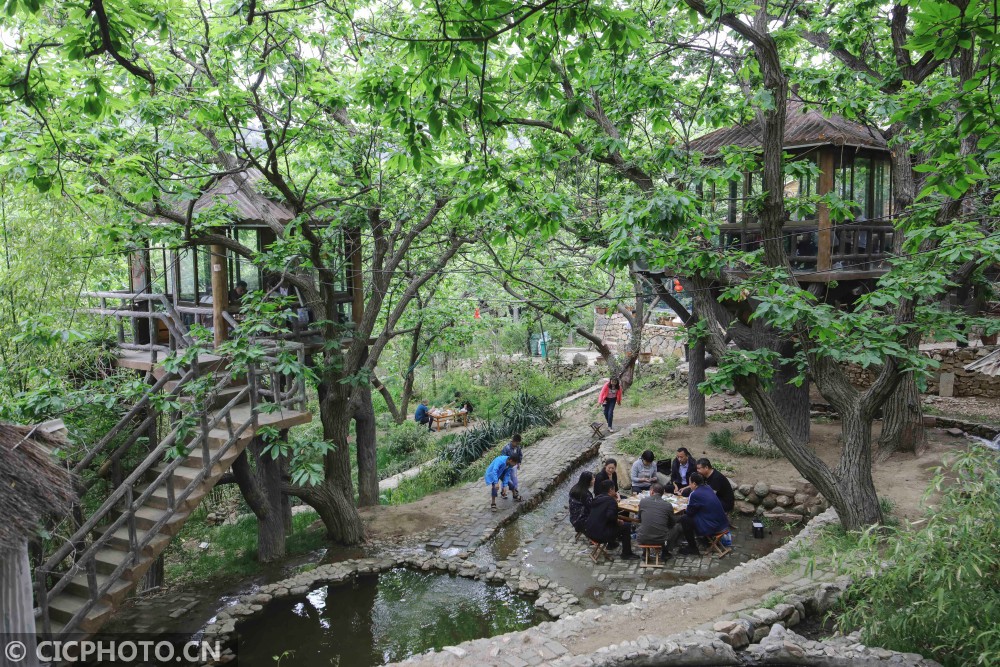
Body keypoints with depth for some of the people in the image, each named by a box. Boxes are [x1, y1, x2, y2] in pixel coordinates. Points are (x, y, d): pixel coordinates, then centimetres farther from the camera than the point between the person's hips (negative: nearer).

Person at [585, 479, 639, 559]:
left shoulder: (597, 498, 11)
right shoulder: (611, 500, -12)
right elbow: (610, 516, -26)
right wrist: (617, 521, -5)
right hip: (599, 535, -9)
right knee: (625, 526, 4)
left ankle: (611, 544, 47)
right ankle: (627, 553, 12)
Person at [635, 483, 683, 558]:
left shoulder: (642, 501, -1)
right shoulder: (668, 505, -4)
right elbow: (672, 524, 12)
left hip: (643, 539, 2)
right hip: (661, 540, -2)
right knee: (678, 527, 25)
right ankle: (665, 552, 28)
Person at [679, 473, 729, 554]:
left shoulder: (695, 494, -19)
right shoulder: (708, 487, 5)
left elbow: (689, 512, -8)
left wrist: (689, 504, 10)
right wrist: (690, 500, 15)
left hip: (712, 527, -9)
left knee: (684, 519, 0)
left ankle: (692, 548, 8)